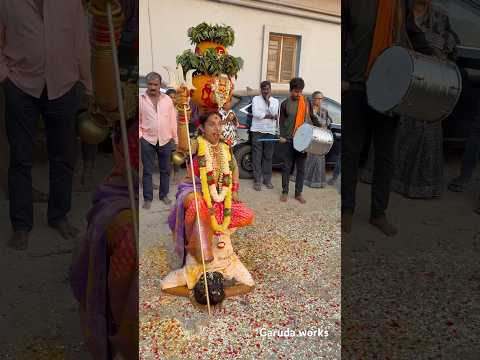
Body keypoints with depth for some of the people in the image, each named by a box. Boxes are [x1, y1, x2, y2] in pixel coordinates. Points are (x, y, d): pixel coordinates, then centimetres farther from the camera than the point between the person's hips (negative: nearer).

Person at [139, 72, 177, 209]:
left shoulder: (167, 99, 4)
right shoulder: (141, 99, -1)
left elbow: (172, 120, 8)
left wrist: (174, 138, 7)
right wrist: (139, 135, -7)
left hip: (165, 140, 2)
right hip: (147, 140, -2)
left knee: (165, 169, 10)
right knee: (147, 171, 4)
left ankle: (164, 195, 25)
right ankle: (147, 198, 14)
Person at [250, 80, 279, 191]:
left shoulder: (275, 101, 10)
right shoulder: (256, 99, 4)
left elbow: (274, 113, -6)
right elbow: (255, 113, -11)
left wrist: (268, 101, -9)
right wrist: (271, 116, -10)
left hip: (270, 132, 2)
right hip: (257, 131, -2)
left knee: (268, 156, 6)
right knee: (257, 156, -1)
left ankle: (267, 179, 16)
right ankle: (257, 180, 5)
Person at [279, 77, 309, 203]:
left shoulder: (306, 103, 6)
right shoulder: (285, 103, 4)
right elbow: (281, 121, 7)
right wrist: (282, 136, -6)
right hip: (288, 140, -1)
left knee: (301, 168, 5)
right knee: (287, 167, 5)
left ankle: (298, 193, 15)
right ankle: (284, 192, 16)